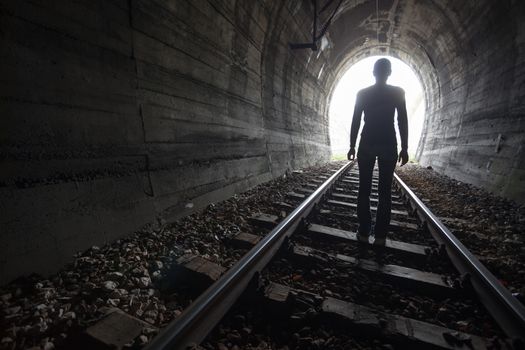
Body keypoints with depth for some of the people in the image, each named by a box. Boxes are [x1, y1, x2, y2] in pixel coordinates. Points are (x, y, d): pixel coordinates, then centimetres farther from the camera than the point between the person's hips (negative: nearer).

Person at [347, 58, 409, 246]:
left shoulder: (362, 93, 5)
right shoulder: (397, 92, 2)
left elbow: (355, 121, 2)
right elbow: (403, 121, -1)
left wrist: (352, 145, 6)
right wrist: (404, 147, 2)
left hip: (366, 144, 1)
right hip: (388, 145, 0)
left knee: (364, 190, 5)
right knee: (385, 191, 3)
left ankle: (364, 233, 7)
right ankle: (380, 235, 5)